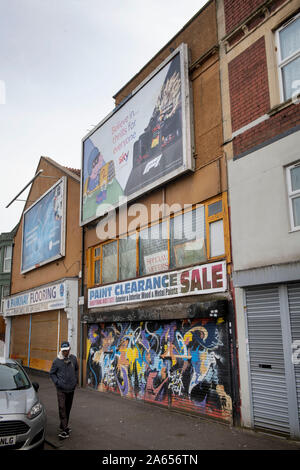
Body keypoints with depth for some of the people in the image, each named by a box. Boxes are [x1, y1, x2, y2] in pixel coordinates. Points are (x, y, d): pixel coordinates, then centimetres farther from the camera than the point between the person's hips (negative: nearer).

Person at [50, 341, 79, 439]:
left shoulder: (73, 358, 0)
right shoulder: (57, 361, -9)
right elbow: (52, 373, 1)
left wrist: (76, 380, 6)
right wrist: (57, 382, -11)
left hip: (71, 388, 4)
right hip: (61, 389, -4)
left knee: (68, 408, 14)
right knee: (62, 408, -10)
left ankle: (64, 425, 31)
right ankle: (65, 430, -8)